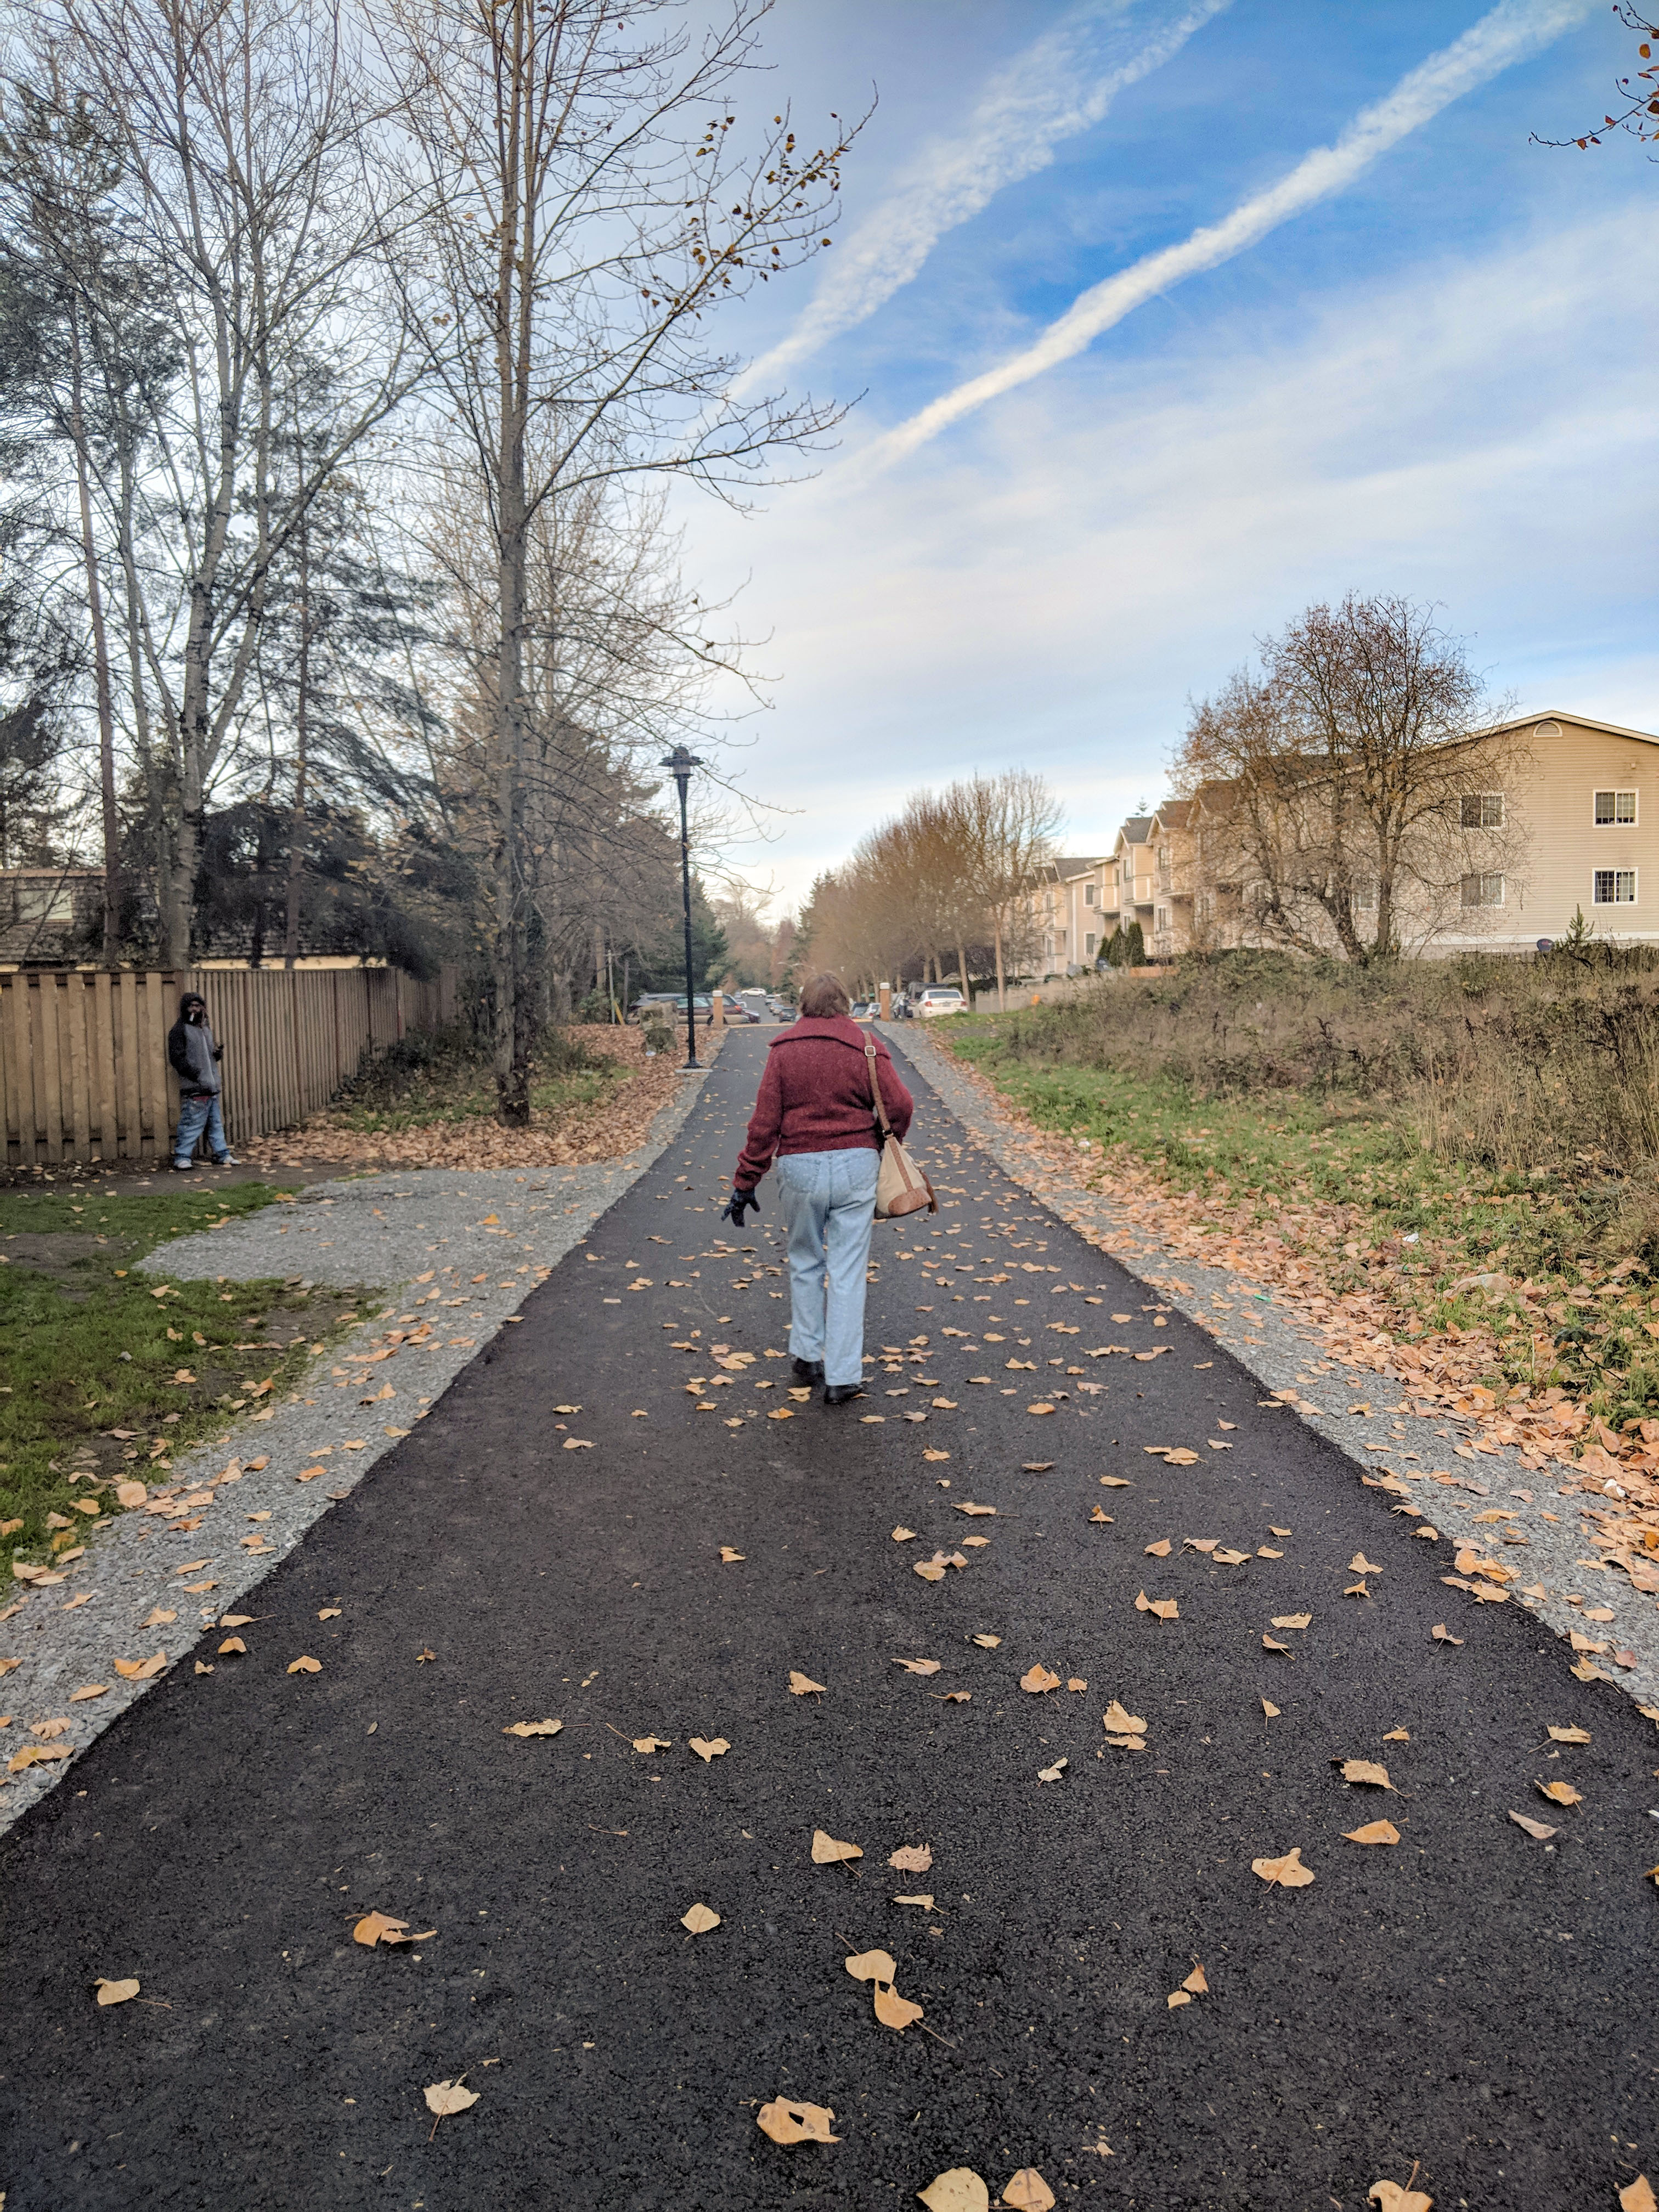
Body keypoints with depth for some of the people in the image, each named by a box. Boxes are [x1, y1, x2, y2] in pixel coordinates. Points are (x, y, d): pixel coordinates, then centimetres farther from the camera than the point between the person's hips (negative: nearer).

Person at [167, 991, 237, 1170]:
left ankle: (222, 1154, 18)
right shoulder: (179, 1030, -5)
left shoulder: (206, 1029, 21)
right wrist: (196, 1074, -18)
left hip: (211, 1087, 8)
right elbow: (177, 1058, -12)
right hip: (194, 1089, -8)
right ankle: (181, 1157, -1)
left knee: (216, 1122, 12)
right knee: (192, 1123, -8)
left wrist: (219, 1053, 5)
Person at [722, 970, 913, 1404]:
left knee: (805, 1264, 19)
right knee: (848, 1271, 3)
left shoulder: (784, 1050, 1)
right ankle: (843, 1377, 4)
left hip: (799, 1167, 0)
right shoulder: (865, 1047, 0)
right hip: (855, 1164, 0)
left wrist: (745, 1183, 1)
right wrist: (885, 1147, 16)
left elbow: (764, 1122, -3)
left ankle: (808, 1356, 27)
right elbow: (900, 1106, -5)